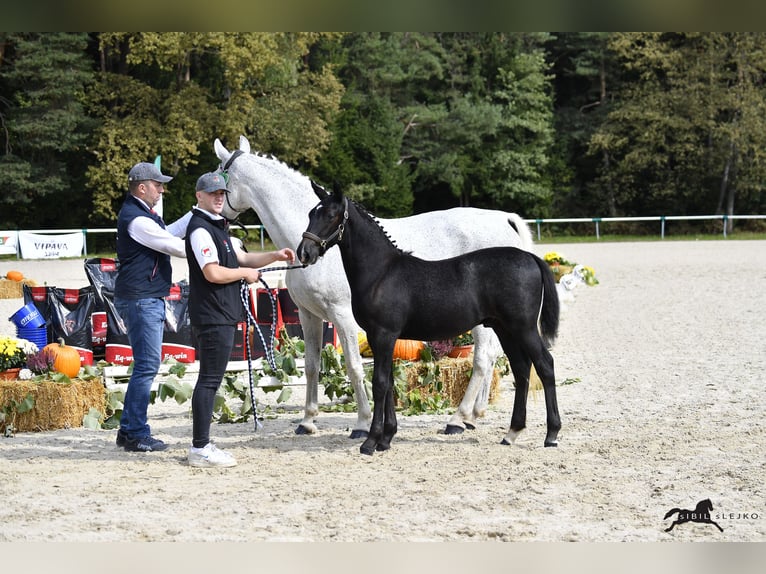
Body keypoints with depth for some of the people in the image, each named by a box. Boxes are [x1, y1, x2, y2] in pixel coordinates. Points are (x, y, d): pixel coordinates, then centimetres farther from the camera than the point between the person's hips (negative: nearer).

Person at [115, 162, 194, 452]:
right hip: (141, 301, -11)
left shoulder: (142, 215, 17)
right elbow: (176, 246, -18)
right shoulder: (137, 220, -17)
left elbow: (168, 233, 25)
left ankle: (128, 429, 19)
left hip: (148, 300, 11)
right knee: (147, 366, -8)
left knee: (146, 365, 14)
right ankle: (136, 434, -4)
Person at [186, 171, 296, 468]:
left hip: (221, 317, 11)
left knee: (209, 381, 13)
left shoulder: (217, 227, 20)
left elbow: (242, 258, 26)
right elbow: (213, 273, -23)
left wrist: (276, 255, 12)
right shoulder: (200, 229, -14)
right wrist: (246, 273, -9)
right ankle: (200, 449, -7)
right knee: (209, 381, -9)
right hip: (213, 317, -11)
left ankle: (202, 445, 18)